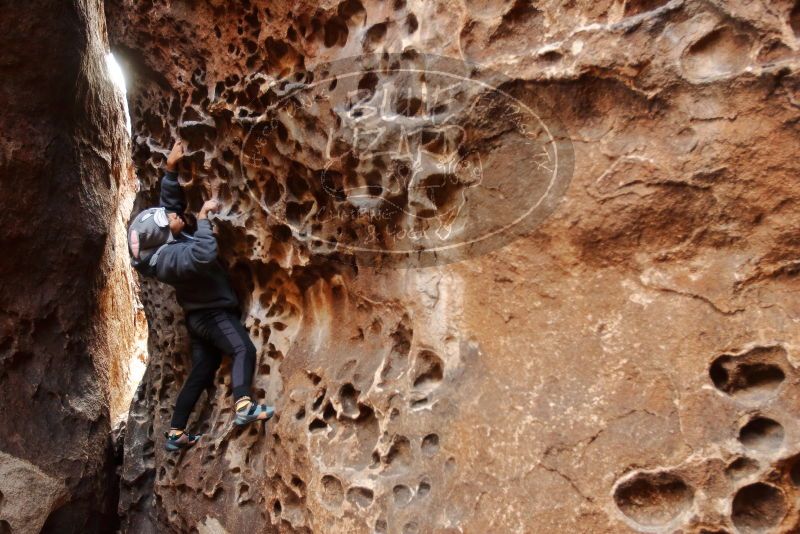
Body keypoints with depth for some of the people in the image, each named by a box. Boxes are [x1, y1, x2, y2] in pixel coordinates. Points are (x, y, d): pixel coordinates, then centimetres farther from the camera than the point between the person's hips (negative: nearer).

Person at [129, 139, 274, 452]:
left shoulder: (164, 242, 1)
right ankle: (244, 407, -47)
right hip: (213, 314, -9)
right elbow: (205, 254, -46)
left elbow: (171, 201, 11)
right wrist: (203, 217, -35)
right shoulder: (173, 257, -27)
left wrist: (171, 168, 3)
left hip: (200, 315, 9)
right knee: (244, 350, -28)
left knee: (200, 375, 13)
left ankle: (176, 434, 19)